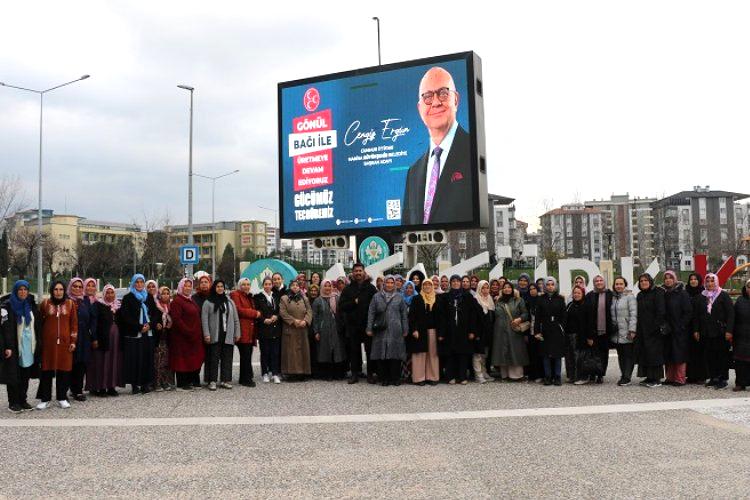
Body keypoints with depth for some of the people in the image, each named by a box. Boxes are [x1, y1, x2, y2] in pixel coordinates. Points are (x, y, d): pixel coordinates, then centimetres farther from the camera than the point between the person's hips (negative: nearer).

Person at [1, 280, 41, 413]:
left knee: (26, 375, 7)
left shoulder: (31, 305, 12)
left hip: (29, 346, 5)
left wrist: (38, 344, 9)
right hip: (14, 346, -5)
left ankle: (22, 400, 16)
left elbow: (38, 326, 15)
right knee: (13, 375, -1)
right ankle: (13, 403, 8)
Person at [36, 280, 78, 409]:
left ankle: (62, 398, 14)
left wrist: (73, 341, 0)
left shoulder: (70, 304, 4)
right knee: (47, 370, 2)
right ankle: (45, 399, 10)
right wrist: (39, 340, 2)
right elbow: (39, 322, 6)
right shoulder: (45, 303, 3)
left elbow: (74, 323, 5)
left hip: (65, 342, 0)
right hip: (48, 342, 0)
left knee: (64, 369, 3)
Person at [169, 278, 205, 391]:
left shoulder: (191, 300, 17)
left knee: (195, 358, 10)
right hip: (182, 337, -8)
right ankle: (182, 383, 4)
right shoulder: (177, 301, -9)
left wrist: (199, 333, 12)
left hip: (195, 337, 8)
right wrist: (187, 331, -21)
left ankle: (194, 381, 18)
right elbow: (176, 319, -18)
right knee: (183, 359, -3)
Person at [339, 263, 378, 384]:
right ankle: (355, 374, 14)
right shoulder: (348, 289, 8)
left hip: (367, 324, -2)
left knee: (369, 350, 3)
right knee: (354, 350, 7)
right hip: (352, 325, 2)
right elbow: (341, 305, 1)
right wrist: (354, 302, -13)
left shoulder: (370, 288, 3)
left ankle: (370, 374, 11)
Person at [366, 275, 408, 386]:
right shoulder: (377, 297, 8)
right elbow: (371, 313, 6)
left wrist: (405, 330, 5)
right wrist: (369, 328, 0)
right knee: (381, 355, -1)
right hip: (381, 331, 0)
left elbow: (404, 314, 9)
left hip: (395, 331, 0)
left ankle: (395, 378, 8)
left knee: (395, 356, -1)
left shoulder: (399, 297, 10)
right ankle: (384, 378, 8)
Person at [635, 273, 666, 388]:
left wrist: (658, 326, -20)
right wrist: (637, 329, 10)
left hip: (653, 330, -7)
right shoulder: (640, 296, 16)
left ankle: (657, 379, -1)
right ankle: (649, 377, 15)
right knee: (644, 354, 8)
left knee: (654, 353, -5)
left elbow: (661, 311, -13)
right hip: (642, 330, 7)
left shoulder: (658, 293, -6)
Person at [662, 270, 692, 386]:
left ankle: (680, 379, 2)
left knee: (680, 355, -3)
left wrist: (682, 325, -13)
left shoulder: (682, 293, -5)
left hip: (680, 330, -5)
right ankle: (670, 377, 15)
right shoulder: (663, 293, 10)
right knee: (668, 354, 7)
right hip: (667, 330, 5)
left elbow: (688, 312, -8)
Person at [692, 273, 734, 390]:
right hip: (706, 332, 4)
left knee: (722, 355, 0)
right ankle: (713, 378, 14)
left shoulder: (723, 295, -1)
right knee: (709, 356, 6)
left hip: (720, 332, -4)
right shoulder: (701, 297, 11)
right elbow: (696, 315, 13)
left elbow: (730, 313, -6)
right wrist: (696, 330, 6)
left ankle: (723, 379, 7)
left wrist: (729, 330, -13)